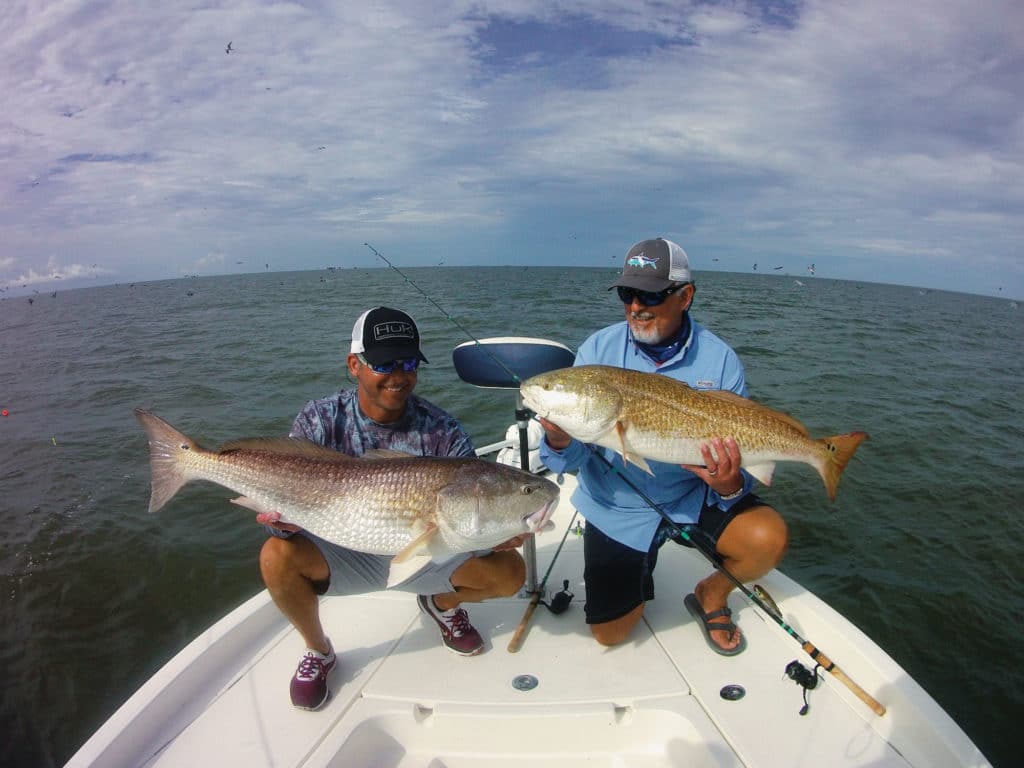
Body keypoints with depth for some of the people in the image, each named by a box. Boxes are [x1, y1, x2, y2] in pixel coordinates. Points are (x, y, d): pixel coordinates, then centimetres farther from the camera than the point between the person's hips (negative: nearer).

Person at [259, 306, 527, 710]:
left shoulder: (442, 432, -16)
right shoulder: (320, 420, -14)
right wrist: (280, 518, -38)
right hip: (346, 552, 0)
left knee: (509, 571, -18)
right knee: (277, 557, -29)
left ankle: (443, 605, 19)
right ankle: (318, 651, 4)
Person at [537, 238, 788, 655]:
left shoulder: (719, 360, -13)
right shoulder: (598, 350, -13)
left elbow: (740, 454, -9)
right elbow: (573, 459, -16)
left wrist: (730, 485, -33)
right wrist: (559, 441, -39)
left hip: (691, 496, 1)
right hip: (617, 509, 0)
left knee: (769, 538, -23)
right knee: (609, 632, 1)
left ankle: (711, 596, 12)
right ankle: (637, 576, 37)